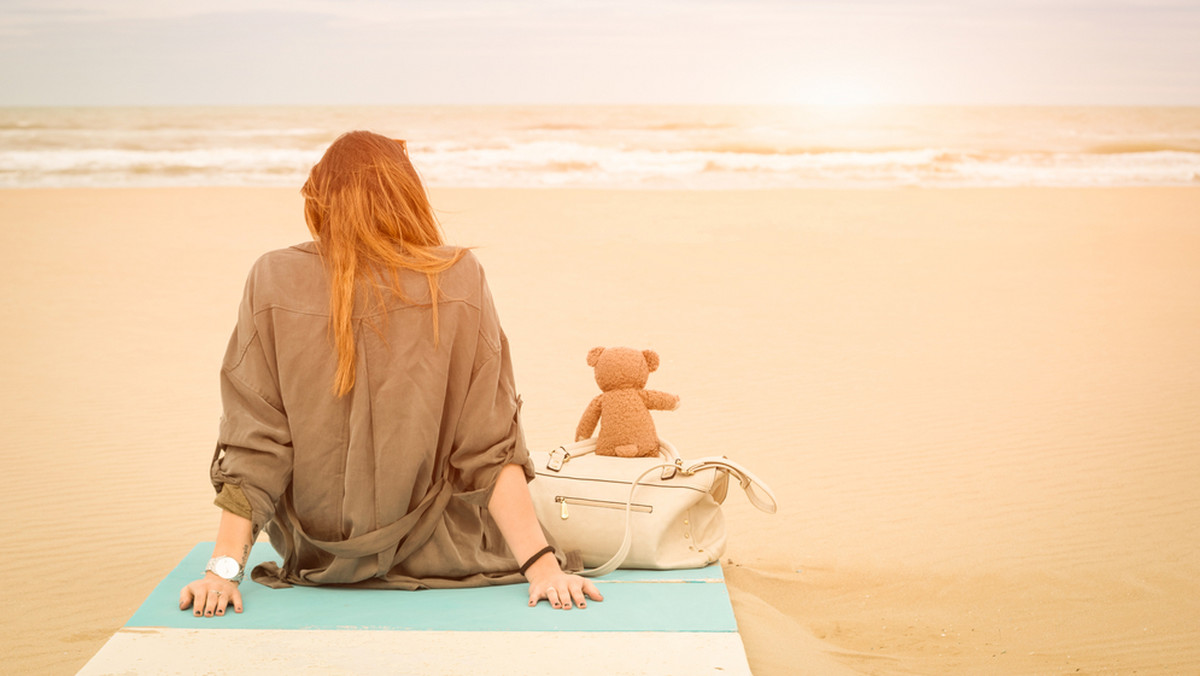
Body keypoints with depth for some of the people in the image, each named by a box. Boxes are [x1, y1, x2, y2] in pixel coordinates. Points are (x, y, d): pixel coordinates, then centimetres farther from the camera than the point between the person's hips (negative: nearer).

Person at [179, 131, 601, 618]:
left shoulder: (274, 281, -12)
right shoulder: (458, 281, -14)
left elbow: (252, 447, -13)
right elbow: (489, 449, -16)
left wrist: (224, 567, -9)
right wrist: (541, 563, -12)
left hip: (315, 559, 2)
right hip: (436, 560, -1)